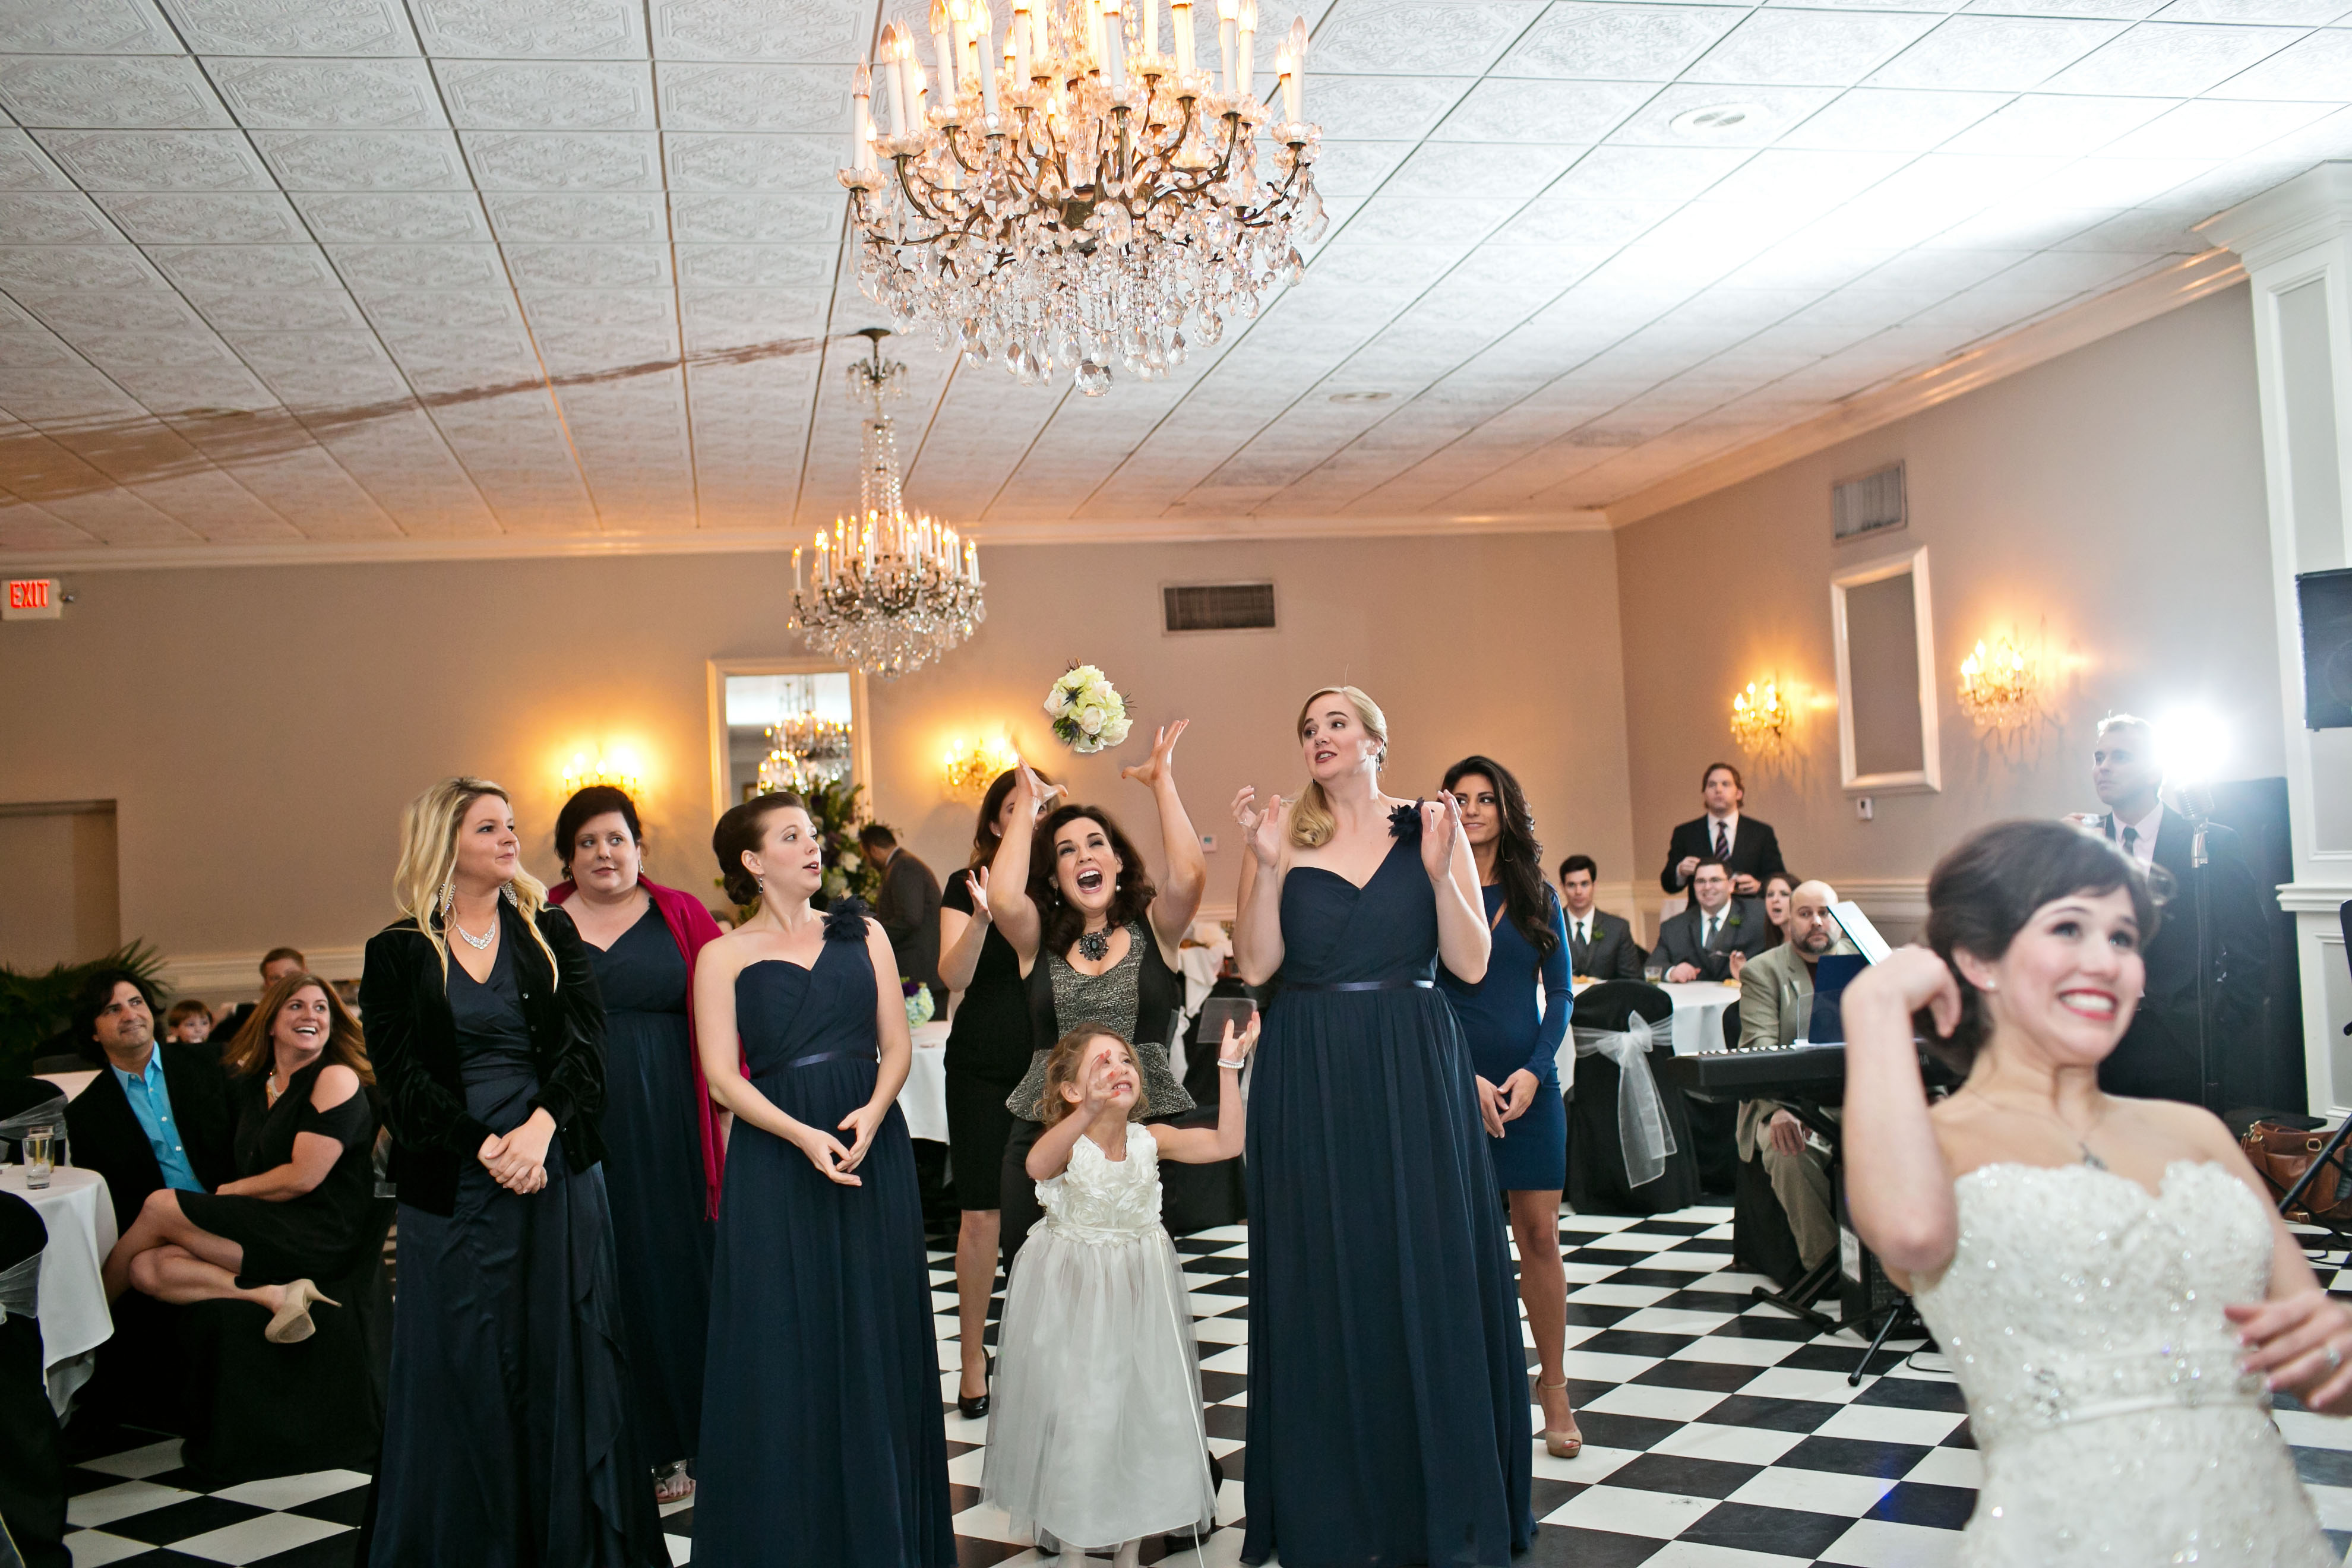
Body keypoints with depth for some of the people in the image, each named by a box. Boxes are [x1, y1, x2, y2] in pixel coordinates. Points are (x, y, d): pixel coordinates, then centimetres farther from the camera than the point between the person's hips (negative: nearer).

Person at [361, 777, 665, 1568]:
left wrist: (540, 1128, -17)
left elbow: (585, 1046, -2)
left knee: (563, 1356, 5)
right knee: (466, 1369, 4)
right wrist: (486, 1147, -15)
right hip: (453, 1187, -1)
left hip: (558, 1170, 2)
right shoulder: (397, 954, 2)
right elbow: (403, 1080, -4)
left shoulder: (552, 933, 7)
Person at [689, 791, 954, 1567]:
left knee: (876, 1338, 6)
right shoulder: (725, 955, 2)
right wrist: (804, 1136, -19)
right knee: (783, 1347, 1)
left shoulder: (862, 934, 10)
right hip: (774, 1159, -2)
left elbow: (897, 1044, 6)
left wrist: (872, 1112, -13)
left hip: (874, 1153, 2)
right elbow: (722, 1076, -5)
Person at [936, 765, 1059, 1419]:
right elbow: (953, 977, -9)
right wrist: (981, 918, -27)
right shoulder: (969, 885, 2)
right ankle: (973, 1357, 12)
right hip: (984, 1069, -1)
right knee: (982, 1212, 0)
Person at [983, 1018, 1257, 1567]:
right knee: (1075, 1414, 1)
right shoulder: (1067, 1142, -20)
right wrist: (1088, 1111, -63)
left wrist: (1230, 1067, -21)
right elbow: (1038, 1166, -45)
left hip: (1138, 1292, 4)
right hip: (1072, 1294, -4)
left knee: (1146, 1408, 8)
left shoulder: (1151, 1139, -7)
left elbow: (1226, 1143, -15)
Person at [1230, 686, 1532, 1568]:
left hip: (1415, 1077, 0)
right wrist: (1266, 864, -14)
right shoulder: (1285, 836, 4)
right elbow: (1256, 965, -4)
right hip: (1309, 1084, 0)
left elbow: (1471, 964, -3)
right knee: (1322, 1285, 5)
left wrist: (1437, 869, -15)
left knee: (1429, 1275, 3)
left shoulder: (1431, 828, 3)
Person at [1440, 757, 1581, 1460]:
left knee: (1540, 1234, 2)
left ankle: (1553, 1385, 12)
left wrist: (1533, 1071, -6)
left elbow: (1560, 995, 8)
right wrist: (1466, 1080, -11)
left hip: (1530, 1082, 2)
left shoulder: (1537, 897, 8)